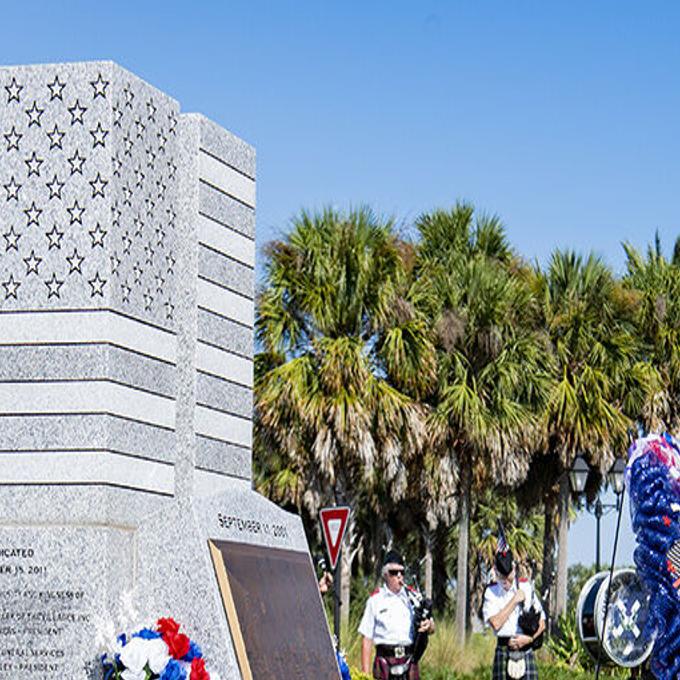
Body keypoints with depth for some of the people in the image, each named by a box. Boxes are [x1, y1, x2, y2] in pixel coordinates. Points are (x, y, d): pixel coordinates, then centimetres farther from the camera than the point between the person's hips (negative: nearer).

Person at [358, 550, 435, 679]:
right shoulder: (375, 600, 4)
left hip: (409, 660, 2)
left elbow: (431, 628, 11)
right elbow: (367, 638, 3)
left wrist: (429, 626, -16)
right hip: (385, 659, -2)